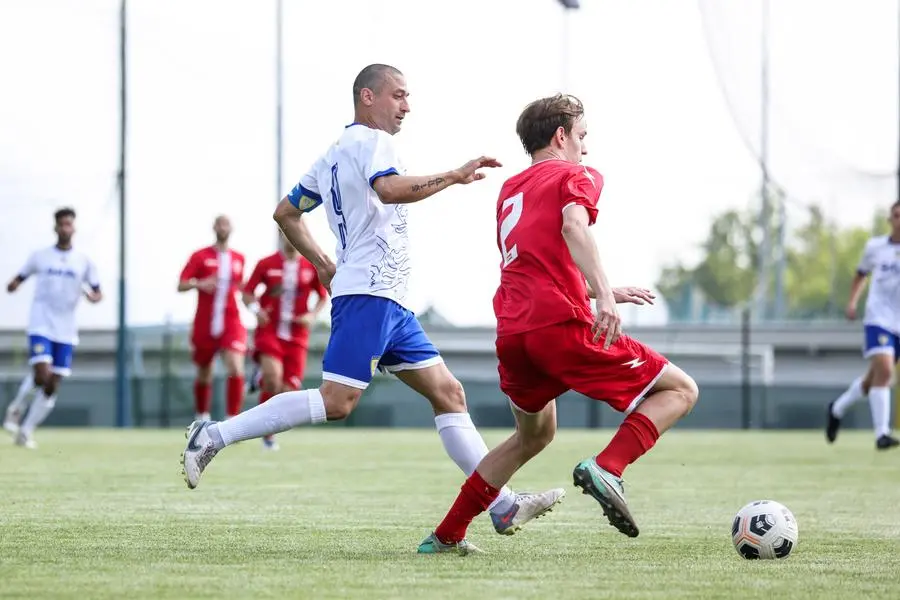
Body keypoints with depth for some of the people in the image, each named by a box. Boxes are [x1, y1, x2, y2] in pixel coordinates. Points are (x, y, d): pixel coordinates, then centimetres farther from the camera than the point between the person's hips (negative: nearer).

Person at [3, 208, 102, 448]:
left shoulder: (84, 261, 6)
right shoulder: (39, 257, 4)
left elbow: (98, 292, 9)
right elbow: (20, 277, 12)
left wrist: (94, 297, -15)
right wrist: (13, 285, -12)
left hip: (66, 332, 2)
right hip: (41, 326, -2)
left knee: (52, 387, 0)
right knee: (41, 375, -21)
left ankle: (26, 431, 11)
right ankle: (16, 410, 5)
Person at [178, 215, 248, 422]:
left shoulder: (239, 258, 10)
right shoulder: (200, 256, 1)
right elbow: (181, 285, -5)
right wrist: (199, 284, -24)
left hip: (231, 324, 1)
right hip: (204, 325, -1)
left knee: (236, 370, -20)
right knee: (204, 375, 11)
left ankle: (232, 420, -17)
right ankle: (202, 416, 33)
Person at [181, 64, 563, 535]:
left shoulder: (334, 156, 22)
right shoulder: (371, 141, -7)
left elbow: (286, 213, 27)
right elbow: (390, 189, -28)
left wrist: (322, 264, 27)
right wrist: (453, 176, -24)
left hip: (389, 302, 11)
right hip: (369, 295, -11)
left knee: (448, 393, 6)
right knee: (337, 402, -17)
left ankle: (503, 506, 3)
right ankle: (214, 436, -14)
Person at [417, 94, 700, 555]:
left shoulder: (509, 191, 29)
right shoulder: (576, 176, 7)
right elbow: (573, 226, -16)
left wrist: (601, 293, 41)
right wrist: (603, 293, -27)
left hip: (512, 335, 7)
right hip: (563, 327, -7)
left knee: (535, 434, 30)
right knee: (679, 390, 2)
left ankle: (445, 536, 25)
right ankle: (607, 468, -22)